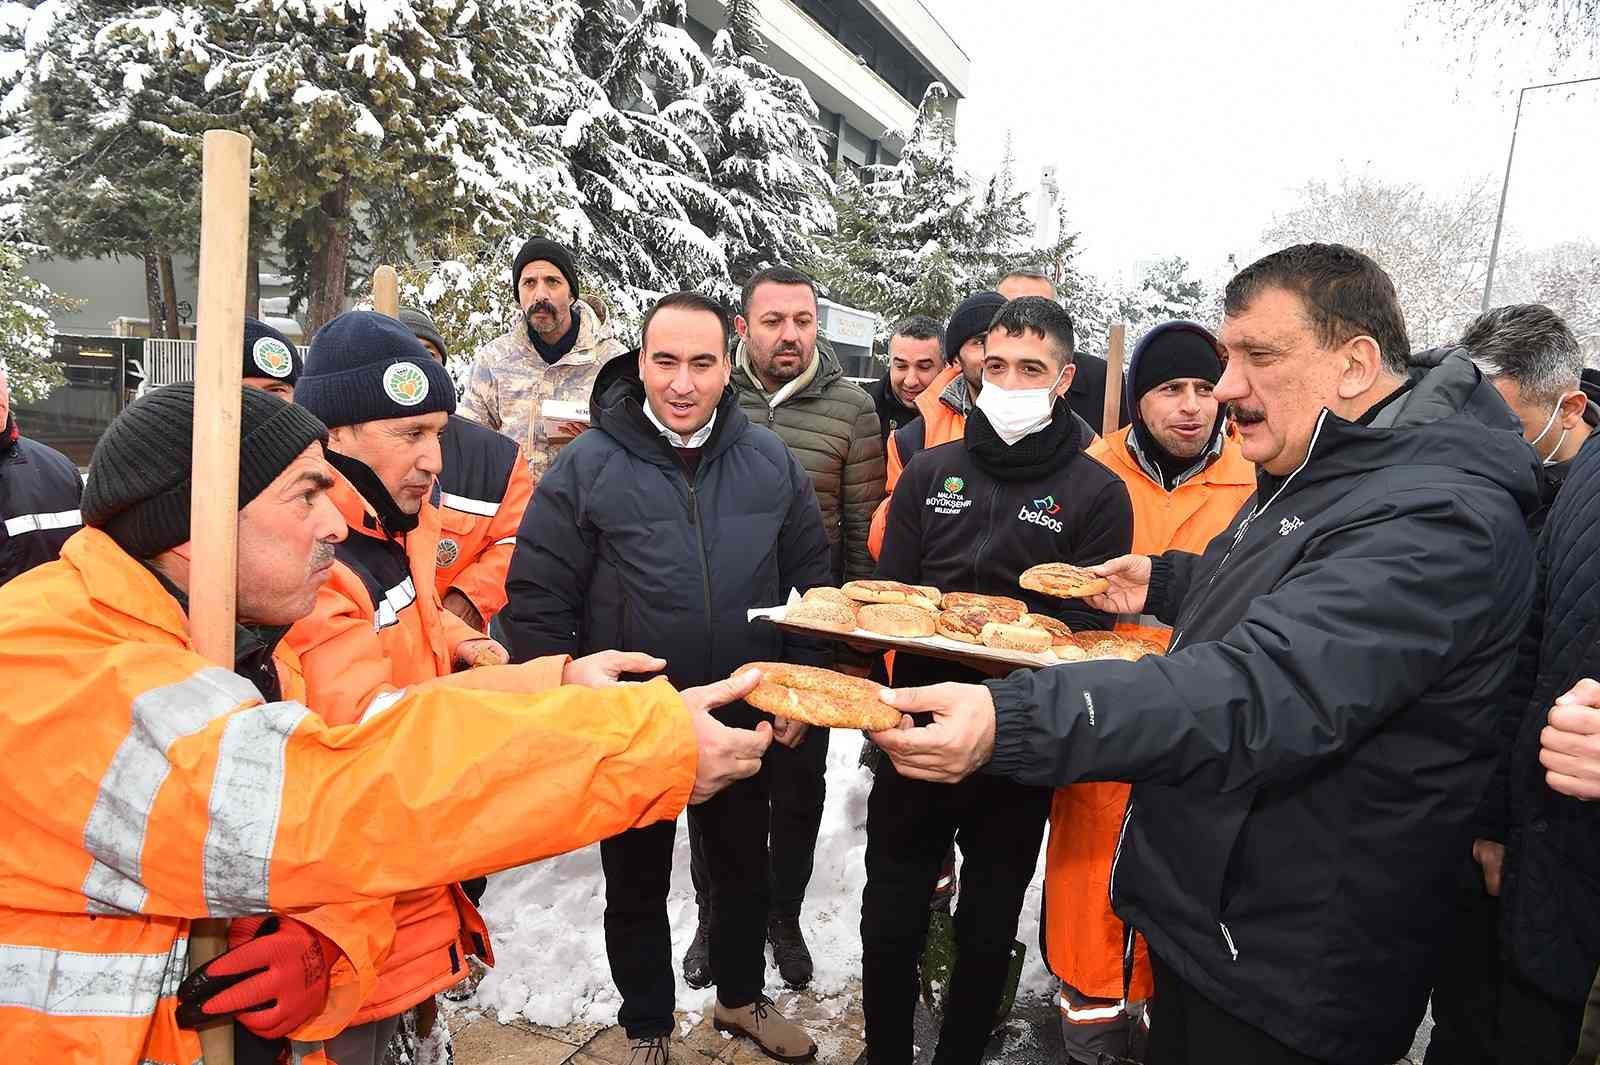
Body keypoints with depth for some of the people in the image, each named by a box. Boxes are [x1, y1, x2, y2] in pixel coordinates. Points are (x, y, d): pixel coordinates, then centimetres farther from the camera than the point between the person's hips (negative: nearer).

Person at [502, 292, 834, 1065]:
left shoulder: (772, 463, -5)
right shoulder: (587, 466, -14)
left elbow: (811, 583, 4)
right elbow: (536, 601, -9)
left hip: (745, 723, 3)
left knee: (745, 872, 22)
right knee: (636, 889, 18)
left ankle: (741, 998, 49)